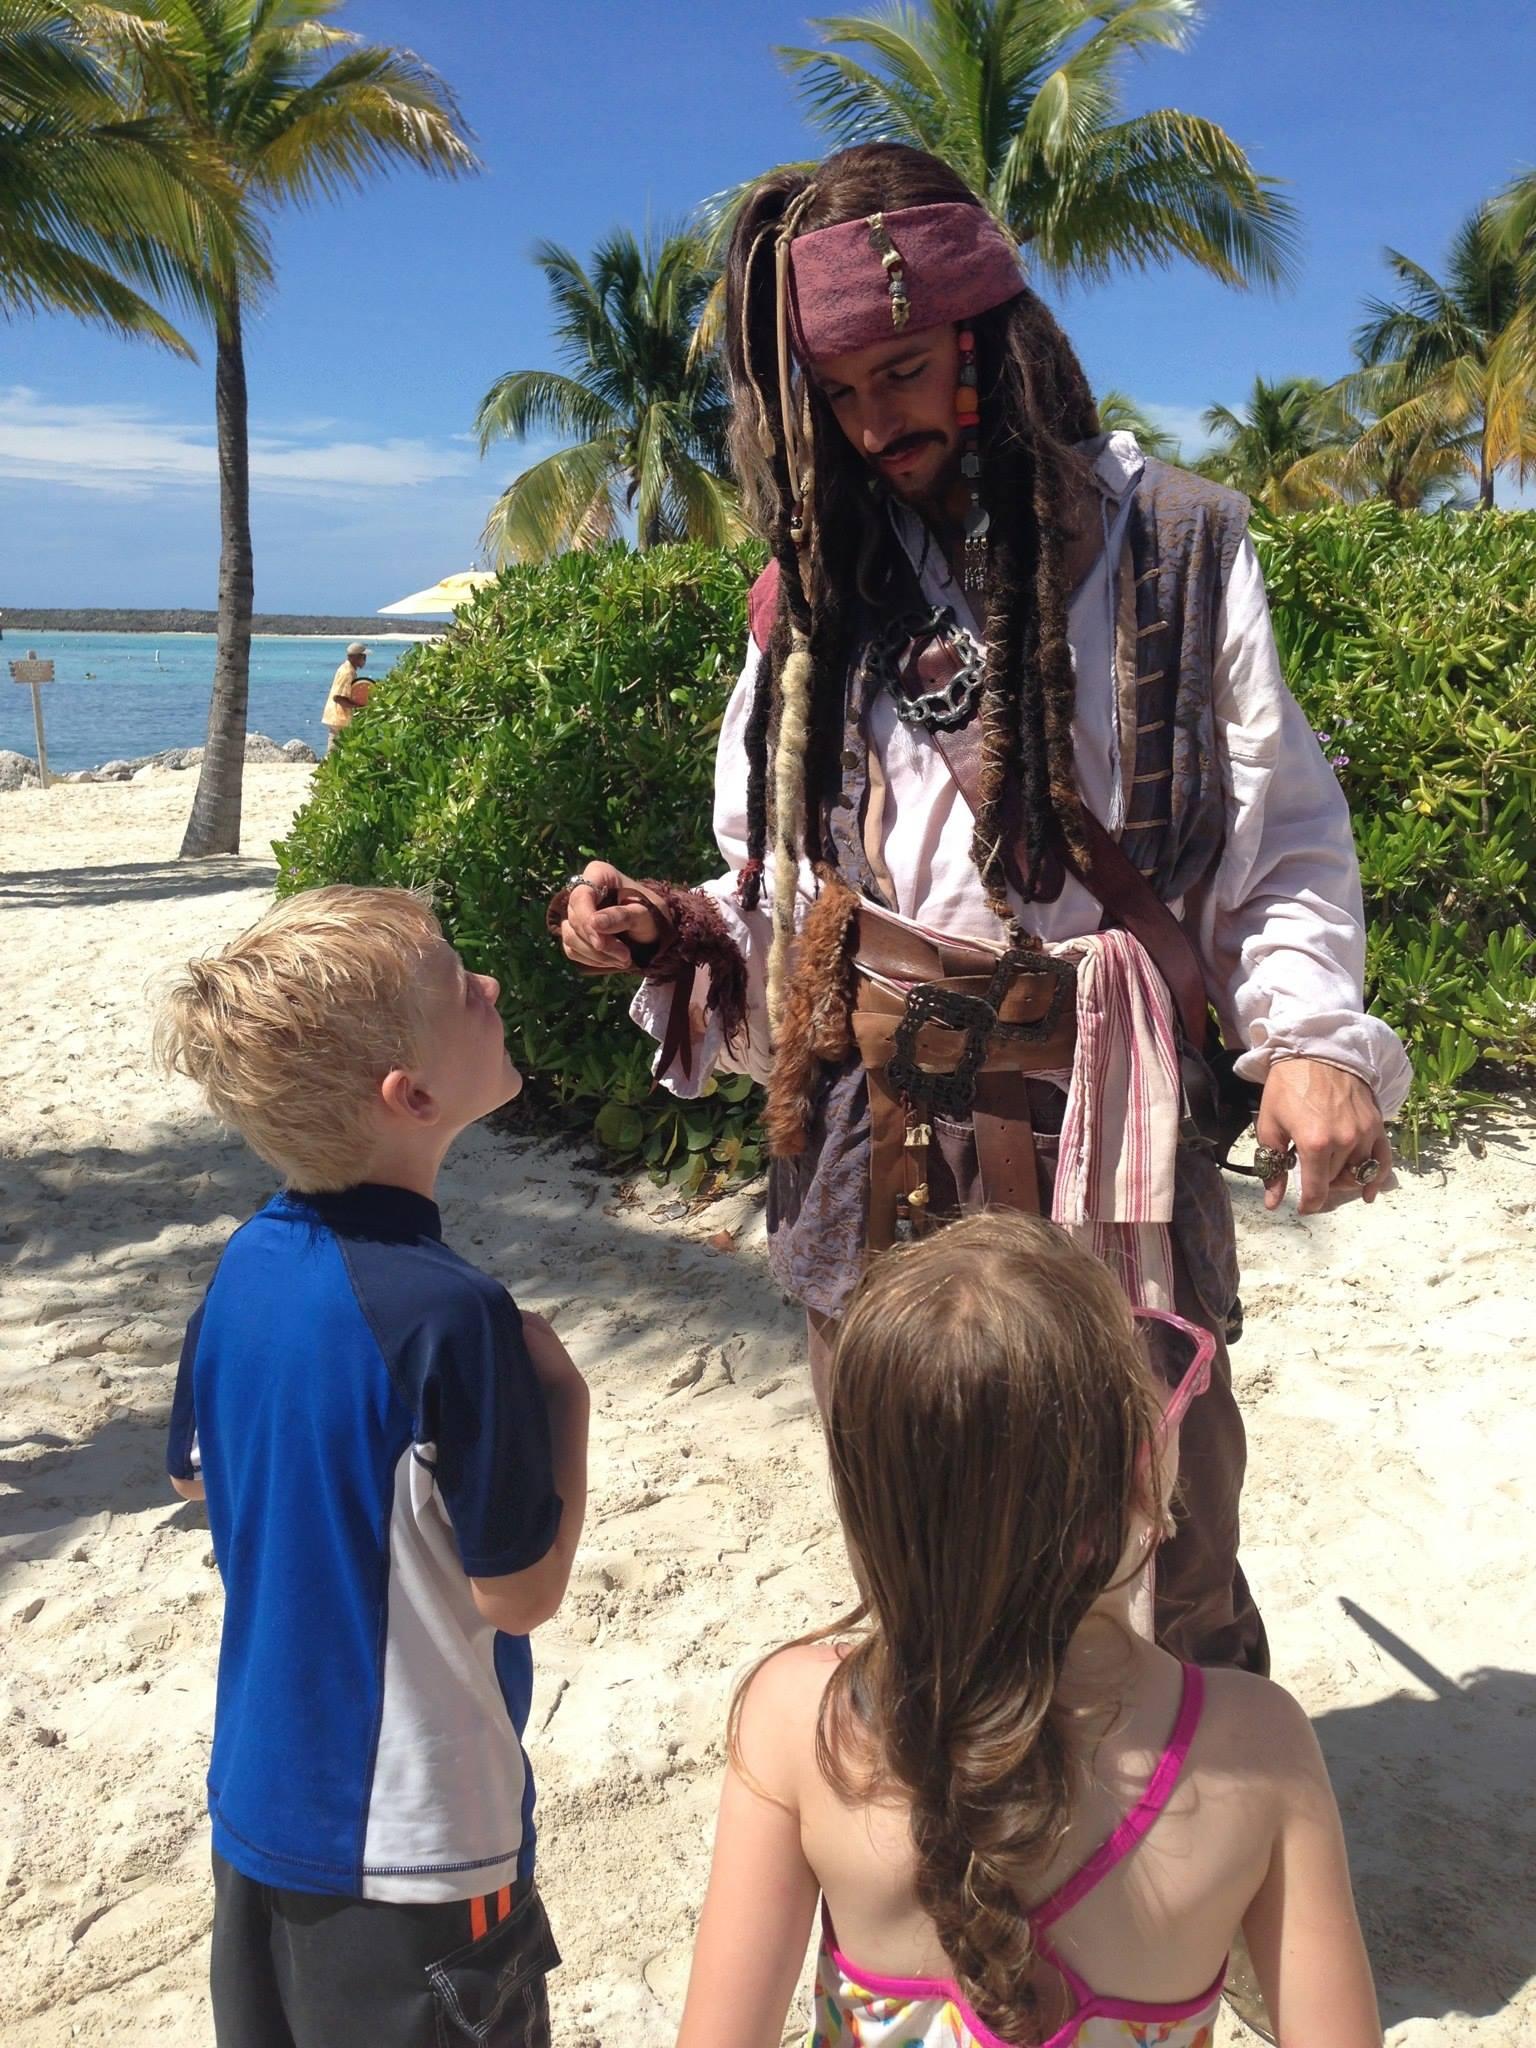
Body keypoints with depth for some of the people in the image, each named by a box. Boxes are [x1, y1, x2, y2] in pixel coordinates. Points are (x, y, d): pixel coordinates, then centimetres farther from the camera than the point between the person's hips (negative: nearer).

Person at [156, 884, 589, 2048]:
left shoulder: (247, 1263, -7)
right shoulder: (448, 1315, -29)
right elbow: (522, 1592, -20)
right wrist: (563, 1401, -10)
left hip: (258, 1799, 7)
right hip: (409, 1841, -7)